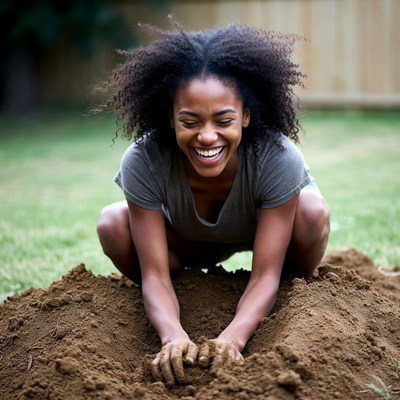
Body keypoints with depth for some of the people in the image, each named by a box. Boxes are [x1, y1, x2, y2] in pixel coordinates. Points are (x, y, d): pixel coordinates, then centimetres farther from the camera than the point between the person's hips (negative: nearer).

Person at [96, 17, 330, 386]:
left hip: (262, 235, -1)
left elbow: (265, 275, -34)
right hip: (185, 244, 1)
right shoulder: (143, 163, -35)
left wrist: (233, 337, -52)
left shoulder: (279, 159, -37)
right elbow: (154, 274, -32)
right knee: (113, 224, -27)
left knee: (312, 210, -33)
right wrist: (173, 336, -52)